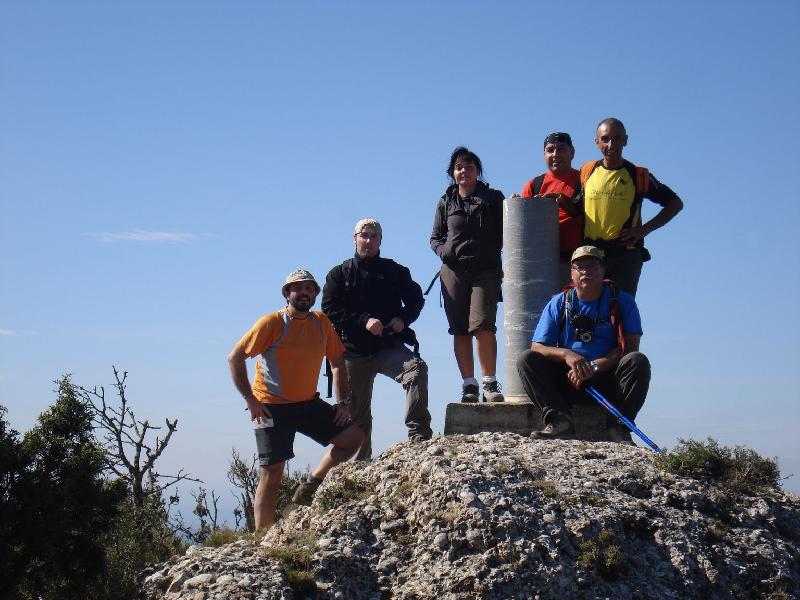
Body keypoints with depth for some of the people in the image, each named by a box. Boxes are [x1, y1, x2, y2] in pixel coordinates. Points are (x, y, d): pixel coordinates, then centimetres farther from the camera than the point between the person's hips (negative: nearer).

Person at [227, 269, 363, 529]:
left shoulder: (321, 322, 3)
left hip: (309, 404, 5)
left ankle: (311, 484, 13)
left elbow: (338, 362, 14)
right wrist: (250, 399, -16)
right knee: (271, 475, -5)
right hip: (272, 408, -5)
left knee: (354, 438, -1)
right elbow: (235, 357, -11)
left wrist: (342, 402, 6)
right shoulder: (272, 323, -11)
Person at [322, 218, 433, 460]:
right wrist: (364, 321, -14)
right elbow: (329, 310, -2)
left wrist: (403, 319, -5)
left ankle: (419, 433, -32)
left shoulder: (395, 271, 12)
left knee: (417, 369, -31)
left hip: (389, 347, 0)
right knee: (357, 414, 4)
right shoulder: (340, 274, 10)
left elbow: (416, 299, 17)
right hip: (354, 350, 0)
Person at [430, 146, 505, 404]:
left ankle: (490, 383, -11)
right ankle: (469, 385, 4)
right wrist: (444, 251, -2)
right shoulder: (446, 202, 16)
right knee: (460, 330, 0)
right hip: (454, 271, 2)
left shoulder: (493, 198, 12)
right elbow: (435, 237, 18)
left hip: (486, 269, -2)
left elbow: (503, 232, 11)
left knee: (483, 326, -17)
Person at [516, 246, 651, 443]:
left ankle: (619, 427, -25)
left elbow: (630, 347, -8)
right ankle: (559, 420, -31)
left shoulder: (622, 301, 2)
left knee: (638, 361, -28)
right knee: (526, 359, -19)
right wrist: (566, 354, -21)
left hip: (608, 382, -1)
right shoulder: (558, 304, 6)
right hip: (567, 381, 2)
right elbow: (538, 347, 0)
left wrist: (593, 367, -20)